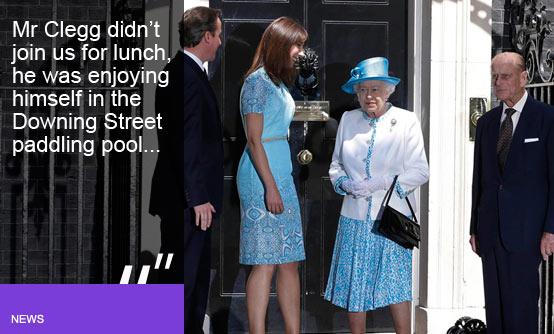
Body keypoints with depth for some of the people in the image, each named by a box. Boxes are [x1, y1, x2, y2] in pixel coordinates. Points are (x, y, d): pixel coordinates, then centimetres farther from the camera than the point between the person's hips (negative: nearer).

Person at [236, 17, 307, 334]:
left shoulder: (279, 82, 17)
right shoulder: (258, 81, -10)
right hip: (262, 176, -9)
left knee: (290, 261, 8)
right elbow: (254, 140, -15)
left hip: (282, 174, 9)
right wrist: (270, 186, -19)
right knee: (265, 262, -8)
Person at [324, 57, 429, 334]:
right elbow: (336, 163, 16)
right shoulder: (348, 119, 8)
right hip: (355, 217, 3)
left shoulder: (406, 121, -1)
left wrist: (379, 183, -13)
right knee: (354, 282, 5)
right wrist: (344, 182, -6)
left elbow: (420, 171, -4)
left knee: (395, 281, -4)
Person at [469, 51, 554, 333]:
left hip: (526, 230, -5)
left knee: (521, 306, -8)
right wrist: (475, 227, 13)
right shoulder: (486, 122, 15)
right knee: (494, 305, 7)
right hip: (491, 230, 5)